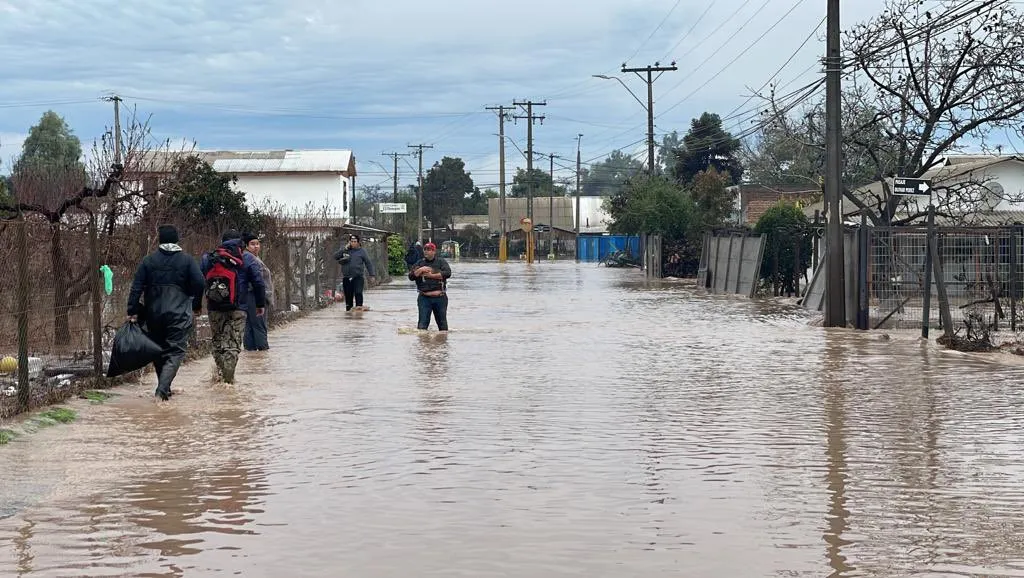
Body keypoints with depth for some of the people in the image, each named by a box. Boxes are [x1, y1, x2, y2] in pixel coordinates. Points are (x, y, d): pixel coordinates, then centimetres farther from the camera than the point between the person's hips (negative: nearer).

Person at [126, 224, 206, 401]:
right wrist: (197, 306, 8)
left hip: (154, 314, 2)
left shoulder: (148, 260, 3)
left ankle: (164, 388, 23)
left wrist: (133, 311, -1)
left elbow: (136, 287, -3)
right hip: (179, 314, -2)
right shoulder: (187, 260, -2)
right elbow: (199, 284, -7)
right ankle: (162, 388, -21)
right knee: (175, 352, -3)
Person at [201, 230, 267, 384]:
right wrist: (261, 304, 9)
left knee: (218, 341, 14)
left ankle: (220, 373, 11)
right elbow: (259, 283, 1)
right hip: (237, 309, -3)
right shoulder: (247, 258, 3)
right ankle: (228, 376, -13)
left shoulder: (208, 258, 11)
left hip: (214, 309, 3)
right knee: (233, 343, -3)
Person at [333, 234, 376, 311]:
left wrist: (372, 274, 0)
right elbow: (336, 257, -3)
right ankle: (348, 309, 13)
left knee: (358, 292, -20)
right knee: (348, 295, 5)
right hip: (346, 278, 2)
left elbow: (368, 263, 6)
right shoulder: (344, 250, 10)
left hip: (358, 277, -2)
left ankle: (359, 306, -18)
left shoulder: (362, 251, 5)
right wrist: (345, 249, -10)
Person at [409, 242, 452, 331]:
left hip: (440, 297, 0)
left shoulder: (441, 262, 4)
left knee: (442, 322, 11)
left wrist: (431, 276, -11)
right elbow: (411, 276, 2)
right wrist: (420, 270, -11)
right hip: (424, 298, 0)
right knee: (422, 323, -7)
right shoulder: (419, 263, 10)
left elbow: (447, 273, -13)